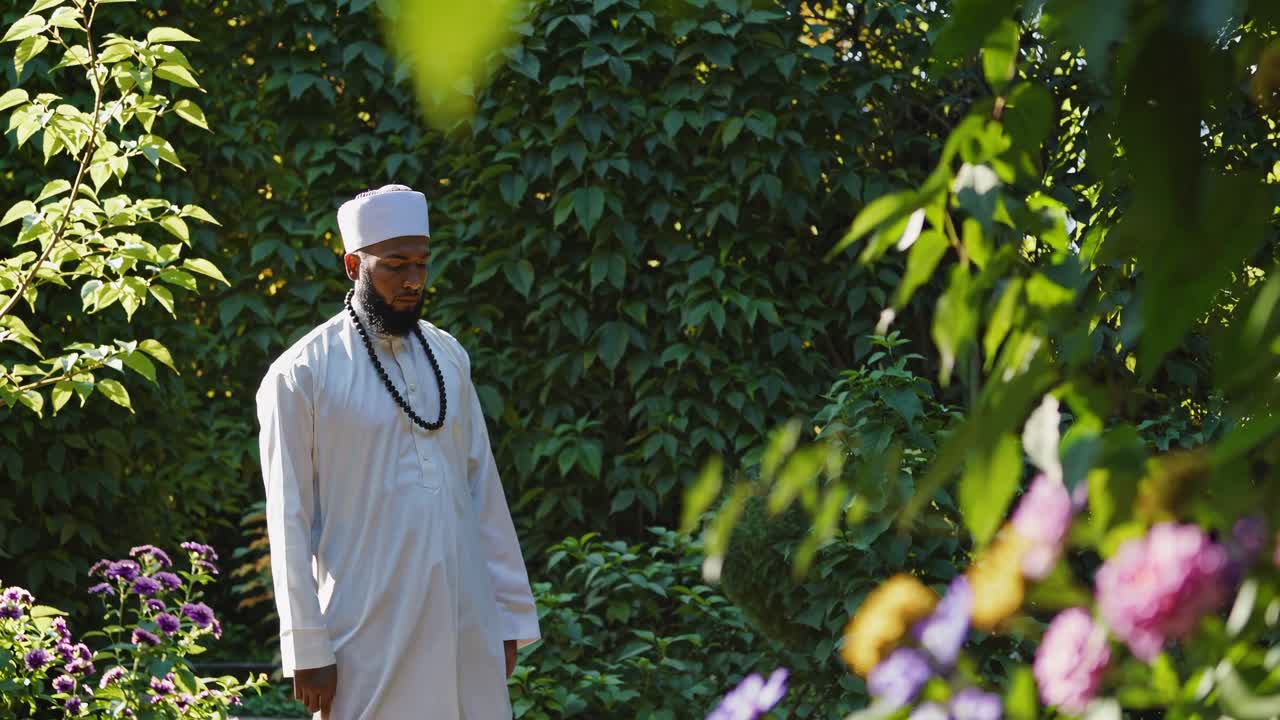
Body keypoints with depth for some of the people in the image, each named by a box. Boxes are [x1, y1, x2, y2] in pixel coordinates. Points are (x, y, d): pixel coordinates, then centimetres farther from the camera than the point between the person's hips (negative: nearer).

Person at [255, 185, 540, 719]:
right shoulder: (301, 375, -5)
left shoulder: (448, 356, 11)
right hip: (370, 636, -5)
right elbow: (290, 521, -6)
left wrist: (510, 612, 10)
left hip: (465, 626, 5)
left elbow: (483, 490, 13)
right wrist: (307, 650, -9)